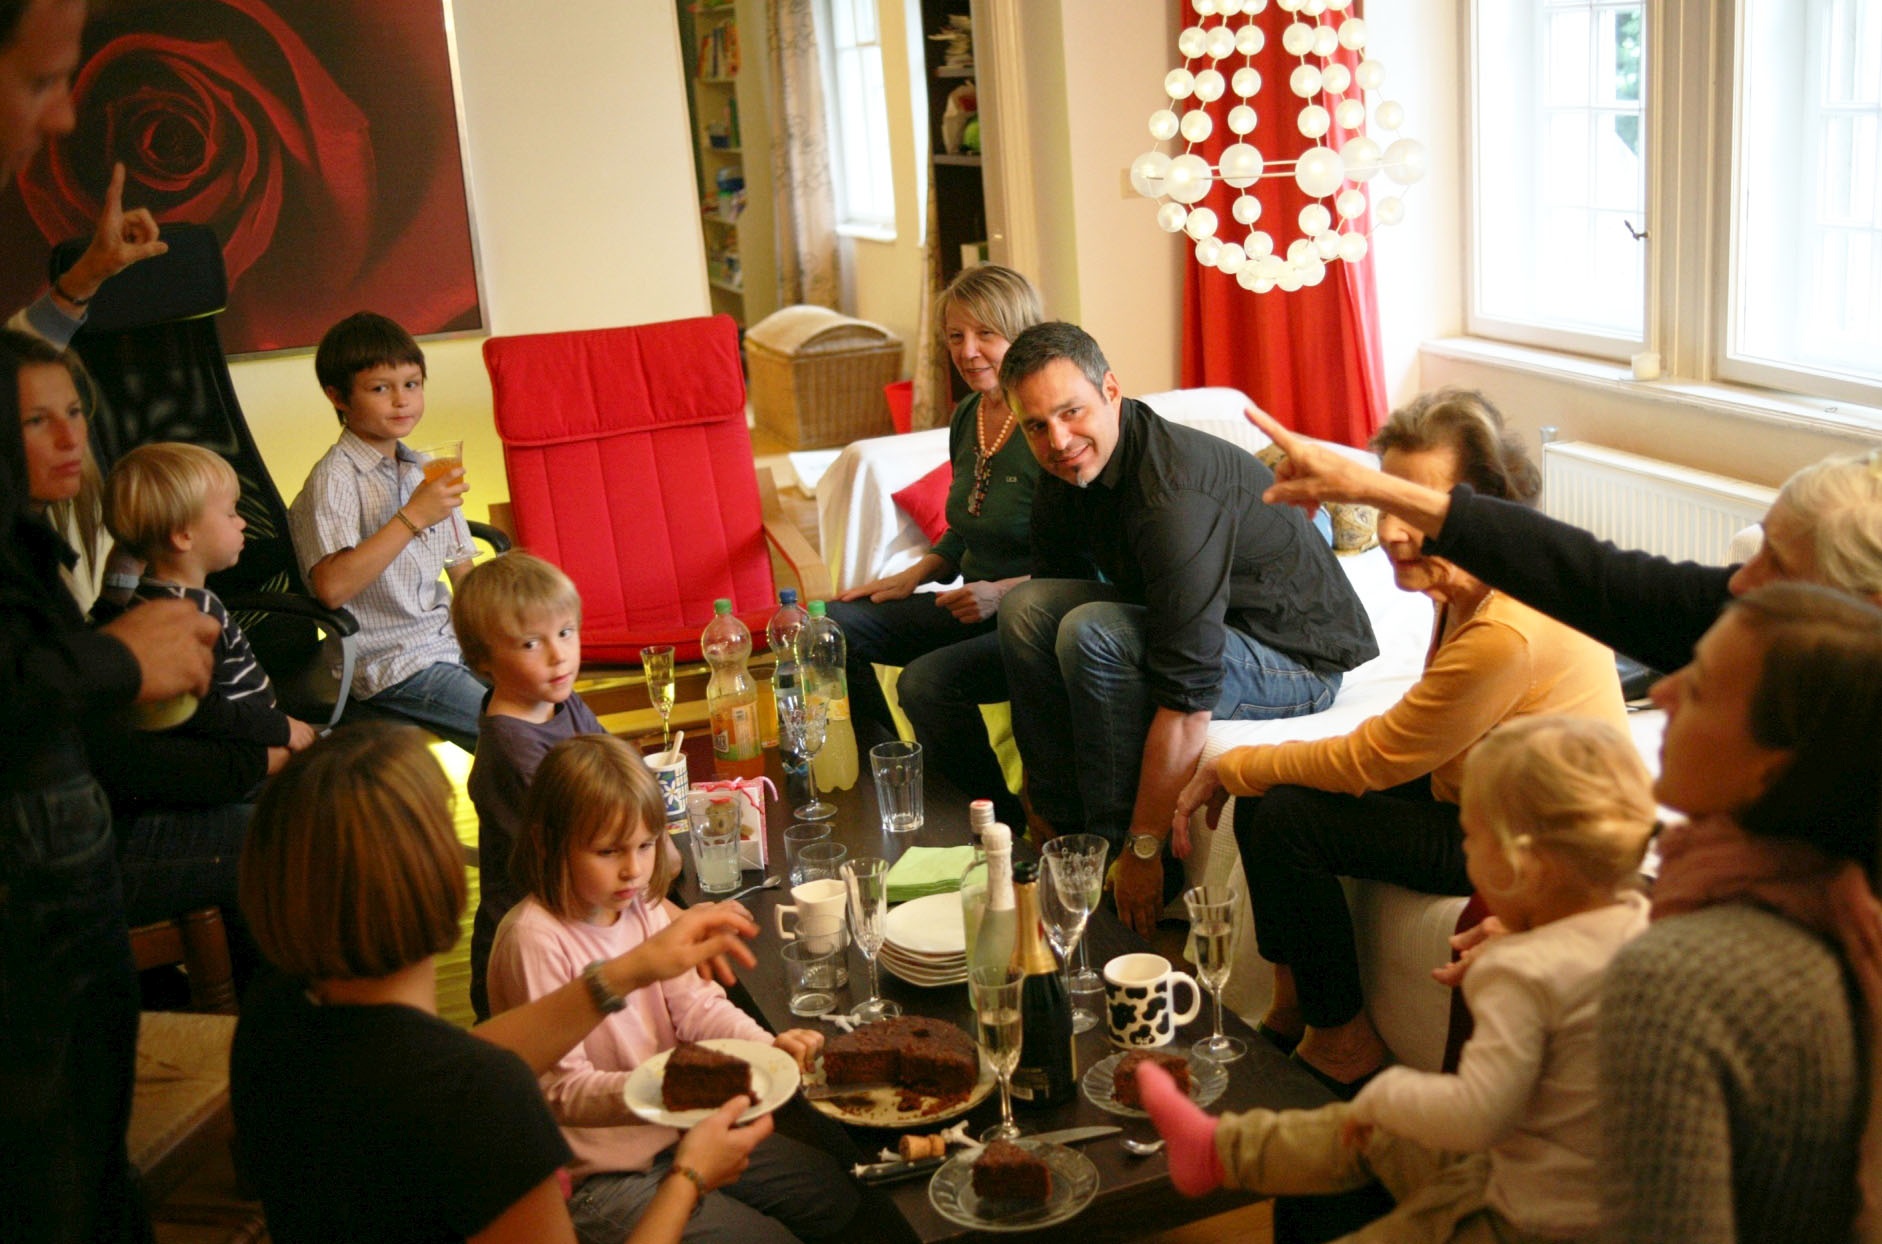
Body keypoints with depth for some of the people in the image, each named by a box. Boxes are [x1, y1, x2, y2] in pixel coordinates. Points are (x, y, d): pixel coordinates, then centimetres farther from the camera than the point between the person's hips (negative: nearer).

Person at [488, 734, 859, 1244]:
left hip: (674, 1131, 8)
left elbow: (694, 1003, 0)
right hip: (597, 1177, -8)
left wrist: (768, 1045, -19)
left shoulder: (641, 907, -1)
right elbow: (560, 1089, -23)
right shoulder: (534, 940, -24)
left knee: (839, 1196, 11)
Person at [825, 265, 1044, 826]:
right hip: (974, 608, 9)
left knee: (927, 680, -31)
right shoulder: (967, 416, 8)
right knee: (832, 624, 1)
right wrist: (911, 577, 9)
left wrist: (1005, 591, -26)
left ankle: (1008, 831, -10)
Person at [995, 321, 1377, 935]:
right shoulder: (1070, 469, -4)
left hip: (1297, 658, -8)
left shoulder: (1173, 493, -32)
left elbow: (1188, 697, -33)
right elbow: (1059, 583, 8)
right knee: (1028, 605, -6)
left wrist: (1144, 850, -28)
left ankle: (1115, 848, -14)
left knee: (1092, 634, -29)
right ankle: (1064, 829, -2)